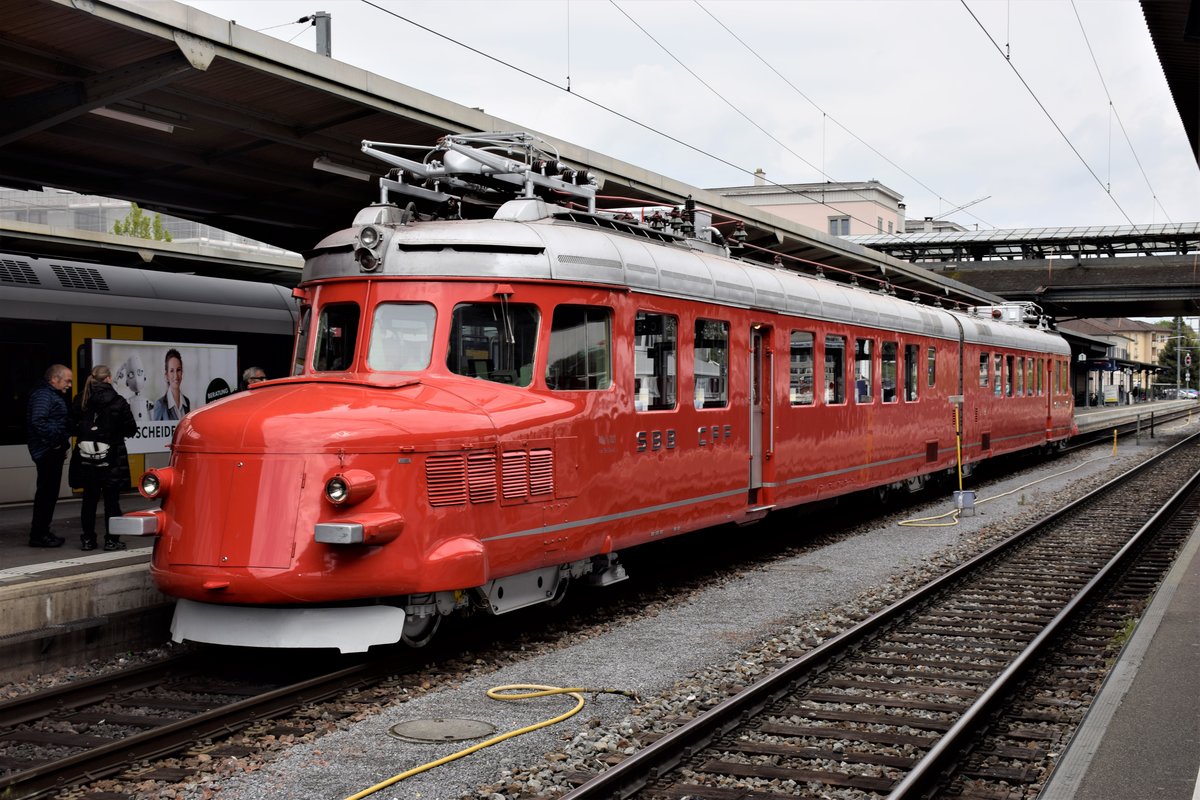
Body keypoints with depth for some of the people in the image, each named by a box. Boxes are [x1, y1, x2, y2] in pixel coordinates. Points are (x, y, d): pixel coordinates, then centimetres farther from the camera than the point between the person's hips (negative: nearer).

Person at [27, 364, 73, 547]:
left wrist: (63, 445, 18)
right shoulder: (43, 395, -14)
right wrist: (56, 437, -21)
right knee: (46, 492, -9)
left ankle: (42, 532, 21)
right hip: (47, 451, -11)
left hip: (54, 451, 11)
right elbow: (38, 422, -26)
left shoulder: (55, 395, 19)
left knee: (50, 491, 14)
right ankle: (38, 535, -6)